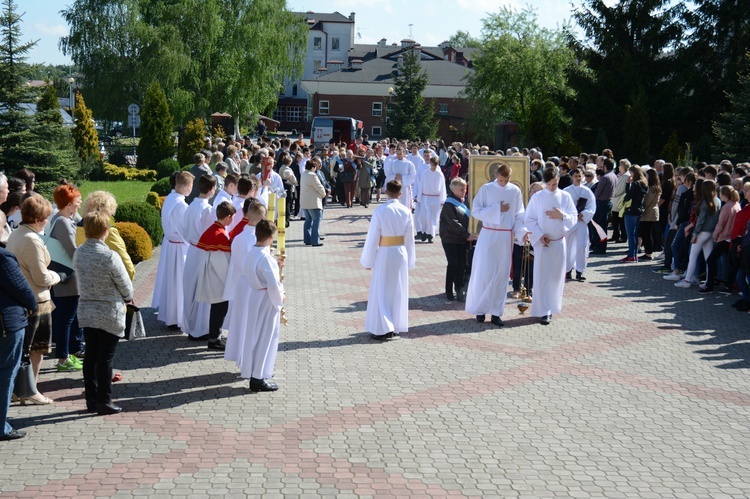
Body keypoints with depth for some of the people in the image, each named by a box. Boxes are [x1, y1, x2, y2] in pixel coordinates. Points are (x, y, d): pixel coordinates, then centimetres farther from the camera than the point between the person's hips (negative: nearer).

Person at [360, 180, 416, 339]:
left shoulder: (380, 211, -13)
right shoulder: (406, 212, -1)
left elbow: (372, 237, -9)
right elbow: (410, 238, 5)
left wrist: (368, 260, 0)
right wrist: (409, 260, 15)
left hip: (384, 254, -4)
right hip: (401, 253, 4)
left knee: (381, 291, 5)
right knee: (398, 291, 13)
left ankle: (383, 328, 1)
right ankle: (396, 326, 21)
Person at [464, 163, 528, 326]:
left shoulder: (515, 191, 2)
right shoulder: (486, 189, -3)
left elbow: (519, 215, 4)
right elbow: (475, 211, -5)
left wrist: (522, 231, -12)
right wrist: (497, 209, -13)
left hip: (506, 237, 2)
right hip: (488, 235, -2)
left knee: (501, 274, 4)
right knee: (484, 273, -2)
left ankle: (496, 312, 11)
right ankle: (480, 309, 11)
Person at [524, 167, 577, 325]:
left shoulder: (565, 197, 2)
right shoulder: (537, 197, -2)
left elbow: (574, 218, 2)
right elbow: (529, 219, -1)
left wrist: (562, 216, -16)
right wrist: (539, 236, -12)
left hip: (559, 242, 2)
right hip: (542, 242, -2)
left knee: (556, 276, 7)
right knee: (542, 276, -4)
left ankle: (552, 307, 22)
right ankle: (543, 312, -2)